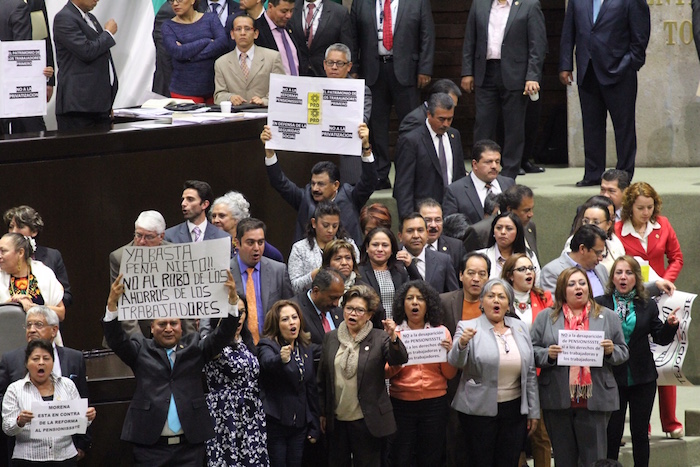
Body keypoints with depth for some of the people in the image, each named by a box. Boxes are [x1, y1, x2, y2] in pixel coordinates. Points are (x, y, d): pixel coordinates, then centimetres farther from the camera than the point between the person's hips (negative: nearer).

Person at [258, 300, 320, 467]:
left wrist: (314, 427, 14)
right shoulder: (267, 345, -7)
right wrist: (281, 359, -56)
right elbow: (268, 362, -32)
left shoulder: (305, 348, 11)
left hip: (299, 423, 6)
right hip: (274, 422, -6)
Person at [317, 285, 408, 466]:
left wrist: (393, 338, -37)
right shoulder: (330, 338, 7)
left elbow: (400, 359, -18)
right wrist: (323, 413, 9)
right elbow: (322, 379, 10)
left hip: (367, 421, -3)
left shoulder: (379, 339, -3)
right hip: (336, 420, 3)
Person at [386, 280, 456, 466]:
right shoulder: (394, 332, 2)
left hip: (435, 404, 1)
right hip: (401, 404, -1)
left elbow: (449, 374, 4)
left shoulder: (441, 332, 4)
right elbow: (385, 373, -3)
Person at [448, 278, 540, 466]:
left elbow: (530, 373, 12)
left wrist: (533, 412, 10)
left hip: (514, 409, 3)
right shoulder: (468, 328, -2)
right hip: (479, 411, -3)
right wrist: (462, 344, -37)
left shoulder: (520, 328, 9)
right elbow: (455, 362, -16)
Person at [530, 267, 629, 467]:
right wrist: (547, 354, -13)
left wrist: (611, 351, -10)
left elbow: (623, 353, 11)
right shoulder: (545, 318, 10)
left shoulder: (607, 317, 11)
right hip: (557, 400, 1)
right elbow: (532, 351, 7)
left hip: (594, 399, -1)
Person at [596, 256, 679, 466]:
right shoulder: (600, 304, -3)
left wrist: (670, 325, -14)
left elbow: (661, 339, 4)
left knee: (640, 432, 8)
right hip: (611, 377, -2)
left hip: (642, 378, 2)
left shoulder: (647, 306, 4)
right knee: (612, 433, 2)